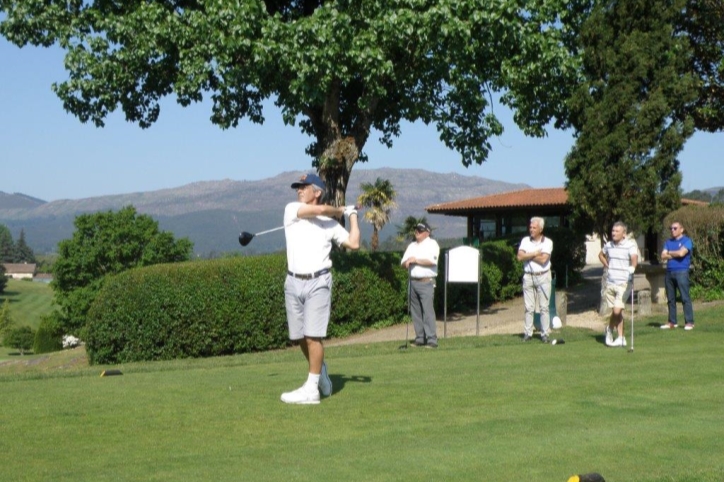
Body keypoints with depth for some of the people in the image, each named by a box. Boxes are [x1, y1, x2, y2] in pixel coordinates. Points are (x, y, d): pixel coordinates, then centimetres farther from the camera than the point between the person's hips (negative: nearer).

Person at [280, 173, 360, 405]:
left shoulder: (330, 223, 8)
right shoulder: (291, 209, 7)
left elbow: (353, 243, 2)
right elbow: (320, 210, -8)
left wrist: (352, 215, 11)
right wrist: (339, 210, 9)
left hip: (318, 283, -3)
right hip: (293, 282, 3)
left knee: (313, 336, -10)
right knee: (300, 337, 9)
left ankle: (311, 389, -7)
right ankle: (321, 373, 31)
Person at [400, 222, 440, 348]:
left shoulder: (432, 244, 0)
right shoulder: (412, 246, 20)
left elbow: (432, 260, -15)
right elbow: (403, 262, 16)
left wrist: (416, 260, -12)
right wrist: (407, 262, -7)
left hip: (426, 282, -7)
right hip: (413, 282, 7)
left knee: (428, 311, -12)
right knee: (415, 312, 5)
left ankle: (432, 340, -13)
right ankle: (420, 339, 10)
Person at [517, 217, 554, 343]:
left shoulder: (547, 242, -1)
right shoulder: (525, 240, 7)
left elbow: (543, 259, -14)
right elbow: (520, 257, -6)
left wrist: (528, 255, -6)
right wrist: (535, 253, -9)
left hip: (543, 277, -2)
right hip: (528, 276, 2)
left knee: (544, 307, -1)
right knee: (529, 307, 4)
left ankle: (545, 334, 2)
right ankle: (528, 333, 8)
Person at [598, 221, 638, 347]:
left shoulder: (630, 245, -9)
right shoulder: (608, 245, 9)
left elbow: (634, 258, -27)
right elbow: (601, 254, 30)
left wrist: (632, 267, -47)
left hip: (623, 283, -5)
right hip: (610, 283, 5)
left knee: (617, 311, -13)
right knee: (615, 312, 9)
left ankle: (610, 328, 13)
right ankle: (621, 338, 21)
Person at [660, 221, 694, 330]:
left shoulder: (686, 240, -1)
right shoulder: (668, 242, 17)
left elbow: (681, 253, -17)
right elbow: (663, 256, 7)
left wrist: (670, 253, -1)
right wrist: (675, 254, -6)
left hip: (681, 272, -6)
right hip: (669, 272, 6)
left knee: (685, 297, -9)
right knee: (670, 298, 8)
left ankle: (689, 322, -8)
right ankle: (672, 322, 14)